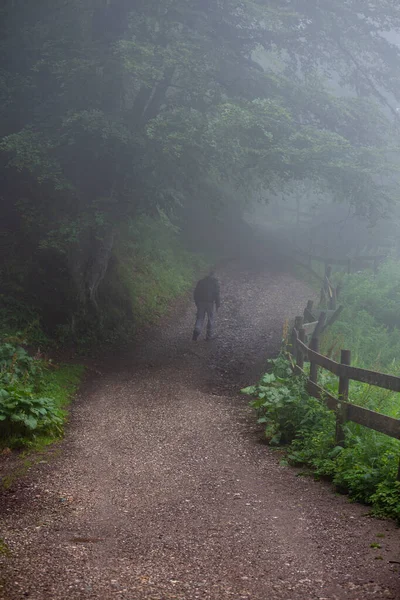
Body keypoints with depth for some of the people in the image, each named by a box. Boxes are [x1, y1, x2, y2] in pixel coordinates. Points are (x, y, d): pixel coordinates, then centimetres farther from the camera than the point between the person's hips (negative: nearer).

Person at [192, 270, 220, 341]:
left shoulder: (201, 282, 10)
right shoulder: (215, 282, -1)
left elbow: (195, 293, 10)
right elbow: (217, 294, -7)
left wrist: (197, 303, 18)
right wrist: (218, 304, -1)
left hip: (201, 303, 3)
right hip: (210, 303, -3)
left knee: (199, 318, 7)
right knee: (211, 319, 11)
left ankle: (197, 331, -16)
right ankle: (209, 336, 14)